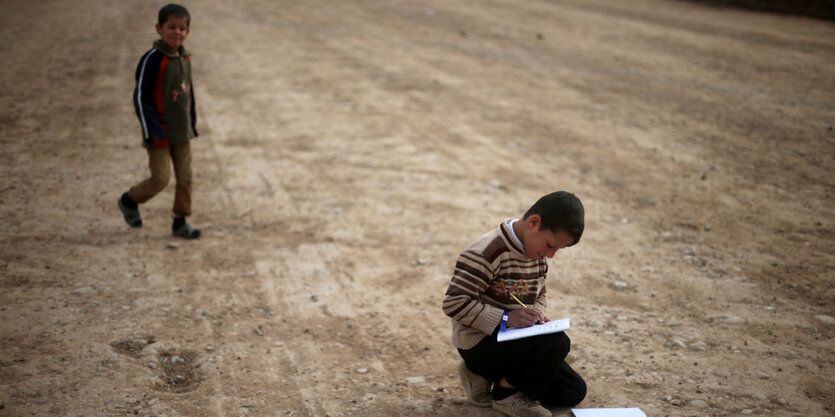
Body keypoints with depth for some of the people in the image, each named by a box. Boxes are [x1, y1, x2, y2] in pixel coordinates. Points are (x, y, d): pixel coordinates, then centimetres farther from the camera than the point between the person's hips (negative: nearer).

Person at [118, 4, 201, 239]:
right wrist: (153, 133, -18)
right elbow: (141, 97, -15)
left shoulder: (185, 58, 7)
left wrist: (192, 124, 15)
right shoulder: (153, 59, -16)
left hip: (181, 132, 7)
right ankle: (129, 200, 22)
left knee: (185, 178, 6)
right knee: (160, 179, -5)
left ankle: (180, 222, 17)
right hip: (159, 134, -7)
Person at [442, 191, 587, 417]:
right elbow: (453, 303, -25)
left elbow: (539, 295, 19)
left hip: (511, 338, 9)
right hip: (480, 344, -9)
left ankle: (487, 377, 14)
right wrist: (505, 318, -30)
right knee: (557, 343, -30)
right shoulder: (486, 253, -23)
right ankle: (506, 393, -5)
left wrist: (538, 315, -5)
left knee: (574, 392, 7)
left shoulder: (537, 253, 5)